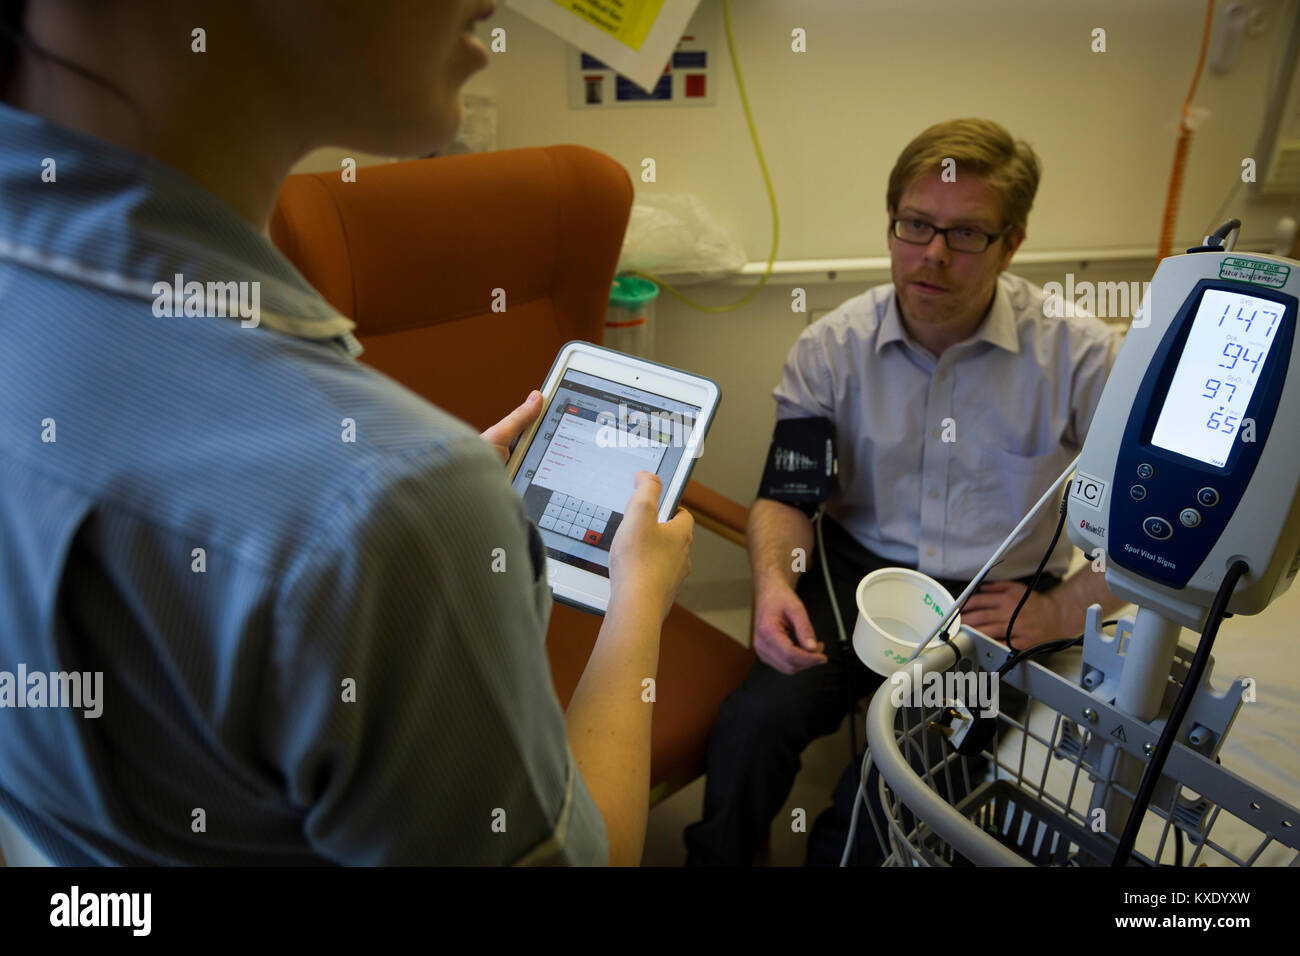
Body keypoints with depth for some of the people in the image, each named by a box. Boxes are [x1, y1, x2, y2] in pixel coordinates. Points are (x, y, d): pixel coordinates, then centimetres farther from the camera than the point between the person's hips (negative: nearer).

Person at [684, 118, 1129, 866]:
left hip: (995, 605, -1)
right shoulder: (833, 347, -1)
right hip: (858, 573, 2)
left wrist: (1066, 610, -13)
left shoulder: (1079, 355, -8)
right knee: (758, 717, -23)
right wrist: (773, 581, -18)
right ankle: (718, 857, 8)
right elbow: (787, 491, 2)